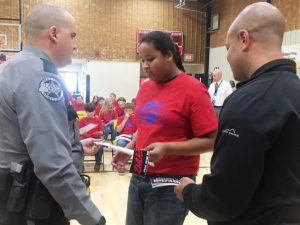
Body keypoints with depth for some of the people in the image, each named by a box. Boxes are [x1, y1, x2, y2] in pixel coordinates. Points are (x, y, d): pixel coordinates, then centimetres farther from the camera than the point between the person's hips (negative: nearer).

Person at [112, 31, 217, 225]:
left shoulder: (193, 89, -12)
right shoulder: (145, 88, 8)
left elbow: (209, 141, -14)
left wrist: (167, 148, -23)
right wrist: (129, 149, 3)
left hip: (172, 183, -6)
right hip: (139, 178, 7)